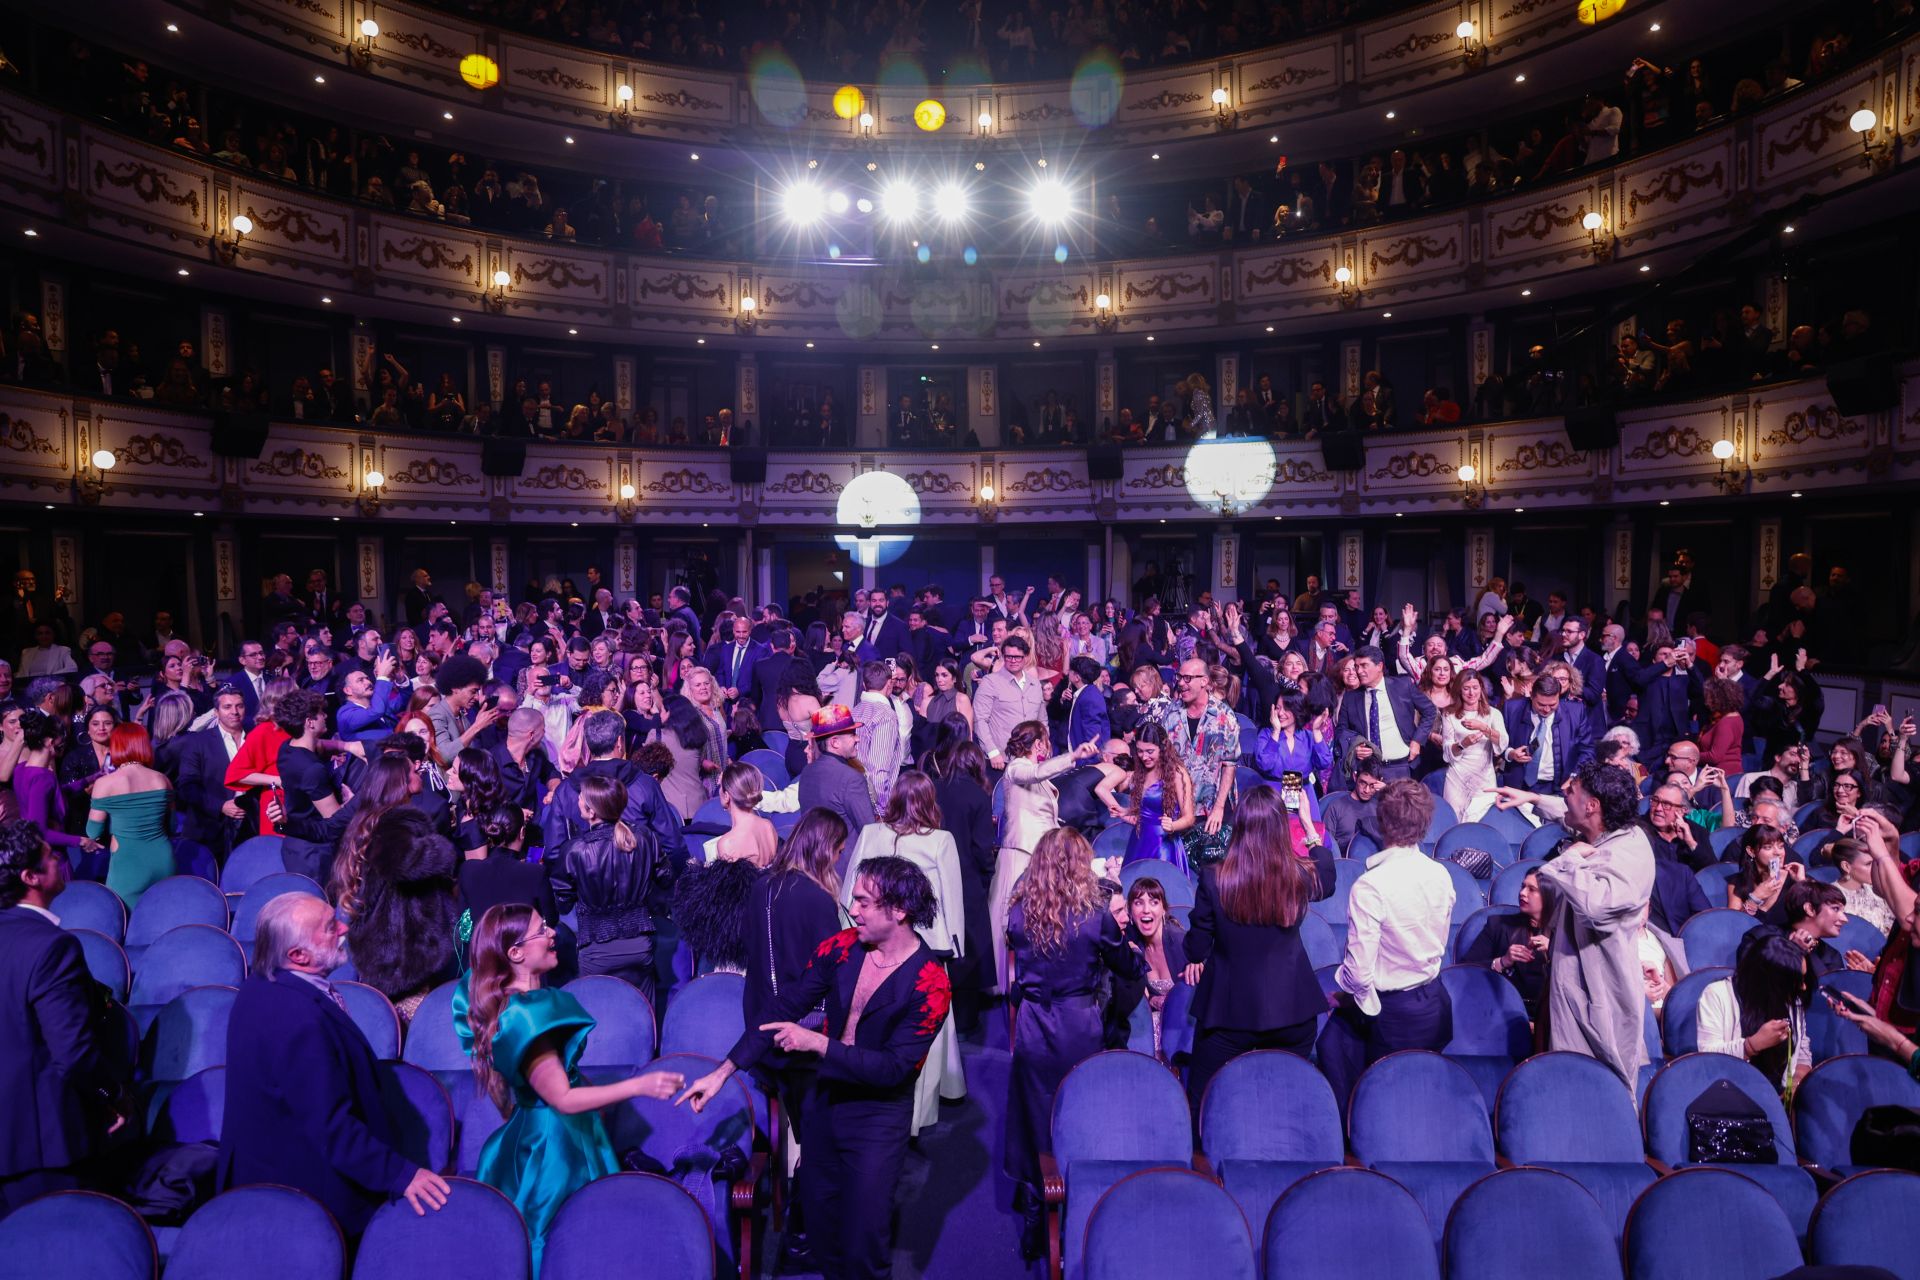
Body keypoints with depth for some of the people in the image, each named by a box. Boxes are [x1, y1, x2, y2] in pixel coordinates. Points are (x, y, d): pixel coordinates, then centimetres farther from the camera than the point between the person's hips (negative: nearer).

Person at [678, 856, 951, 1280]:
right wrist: (723, 1071, -8)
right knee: (819, 1223, 21)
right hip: (824, 1101, 5)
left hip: (878, 1116, -5)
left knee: (862, 1242, 5)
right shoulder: (840, 948, -10)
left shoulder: (929, 984, -22)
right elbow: (783, 1011, -5)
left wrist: (817, 1043, -28)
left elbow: (894, 1067, -23)